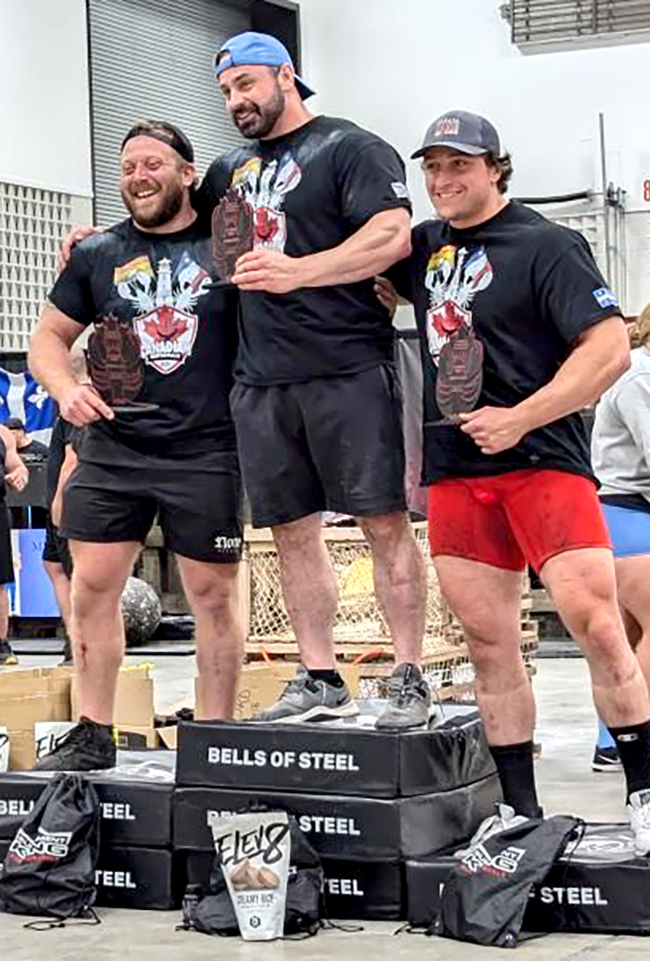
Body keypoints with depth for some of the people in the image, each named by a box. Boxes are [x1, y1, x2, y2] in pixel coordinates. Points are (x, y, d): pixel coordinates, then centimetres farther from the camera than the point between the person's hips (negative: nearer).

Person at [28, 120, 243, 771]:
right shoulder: (96, 255, 9)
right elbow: (48, 338, 14)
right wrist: (66, 391, -5)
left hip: (206, 452, -2)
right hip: (112, 446, 2)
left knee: (213, 595, 3)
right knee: (92, 587, 0)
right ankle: (92, 736, 11)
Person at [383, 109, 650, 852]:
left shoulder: (544, 245, -3)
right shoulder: (426, 248, 14)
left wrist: (520, 417, -16)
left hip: (542, 460, -6)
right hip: (455, 474, 6)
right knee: (488, 644, 6)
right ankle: (519, 808, 14)